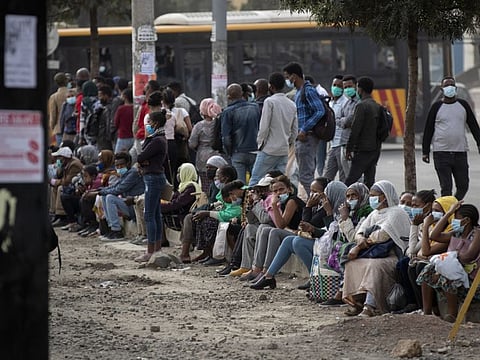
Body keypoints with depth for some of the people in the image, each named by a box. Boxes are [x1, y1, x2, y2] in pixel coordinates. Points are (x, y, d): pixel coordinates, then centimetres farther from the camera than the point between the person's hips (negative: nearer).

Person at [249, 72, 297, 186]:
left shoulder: (270, 101, -10)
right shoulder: (292, 104, 11)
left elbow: (264, 126, -13)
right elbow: (295, 130, 13)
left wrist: (260, 142, -1)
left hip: (269, 150, -6)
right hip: (284, 151, 6)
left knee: (255, 180, -5)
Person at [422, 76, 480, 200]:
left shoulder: (463, 105, 9)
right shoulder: (436, 107, 2)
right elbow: (428, 130, 4)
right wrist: (425, 151, 1)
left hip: (460, 152, 3)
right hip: (441, 153, -3)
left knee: (463, 186, 4)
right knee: (446, 187, -5)